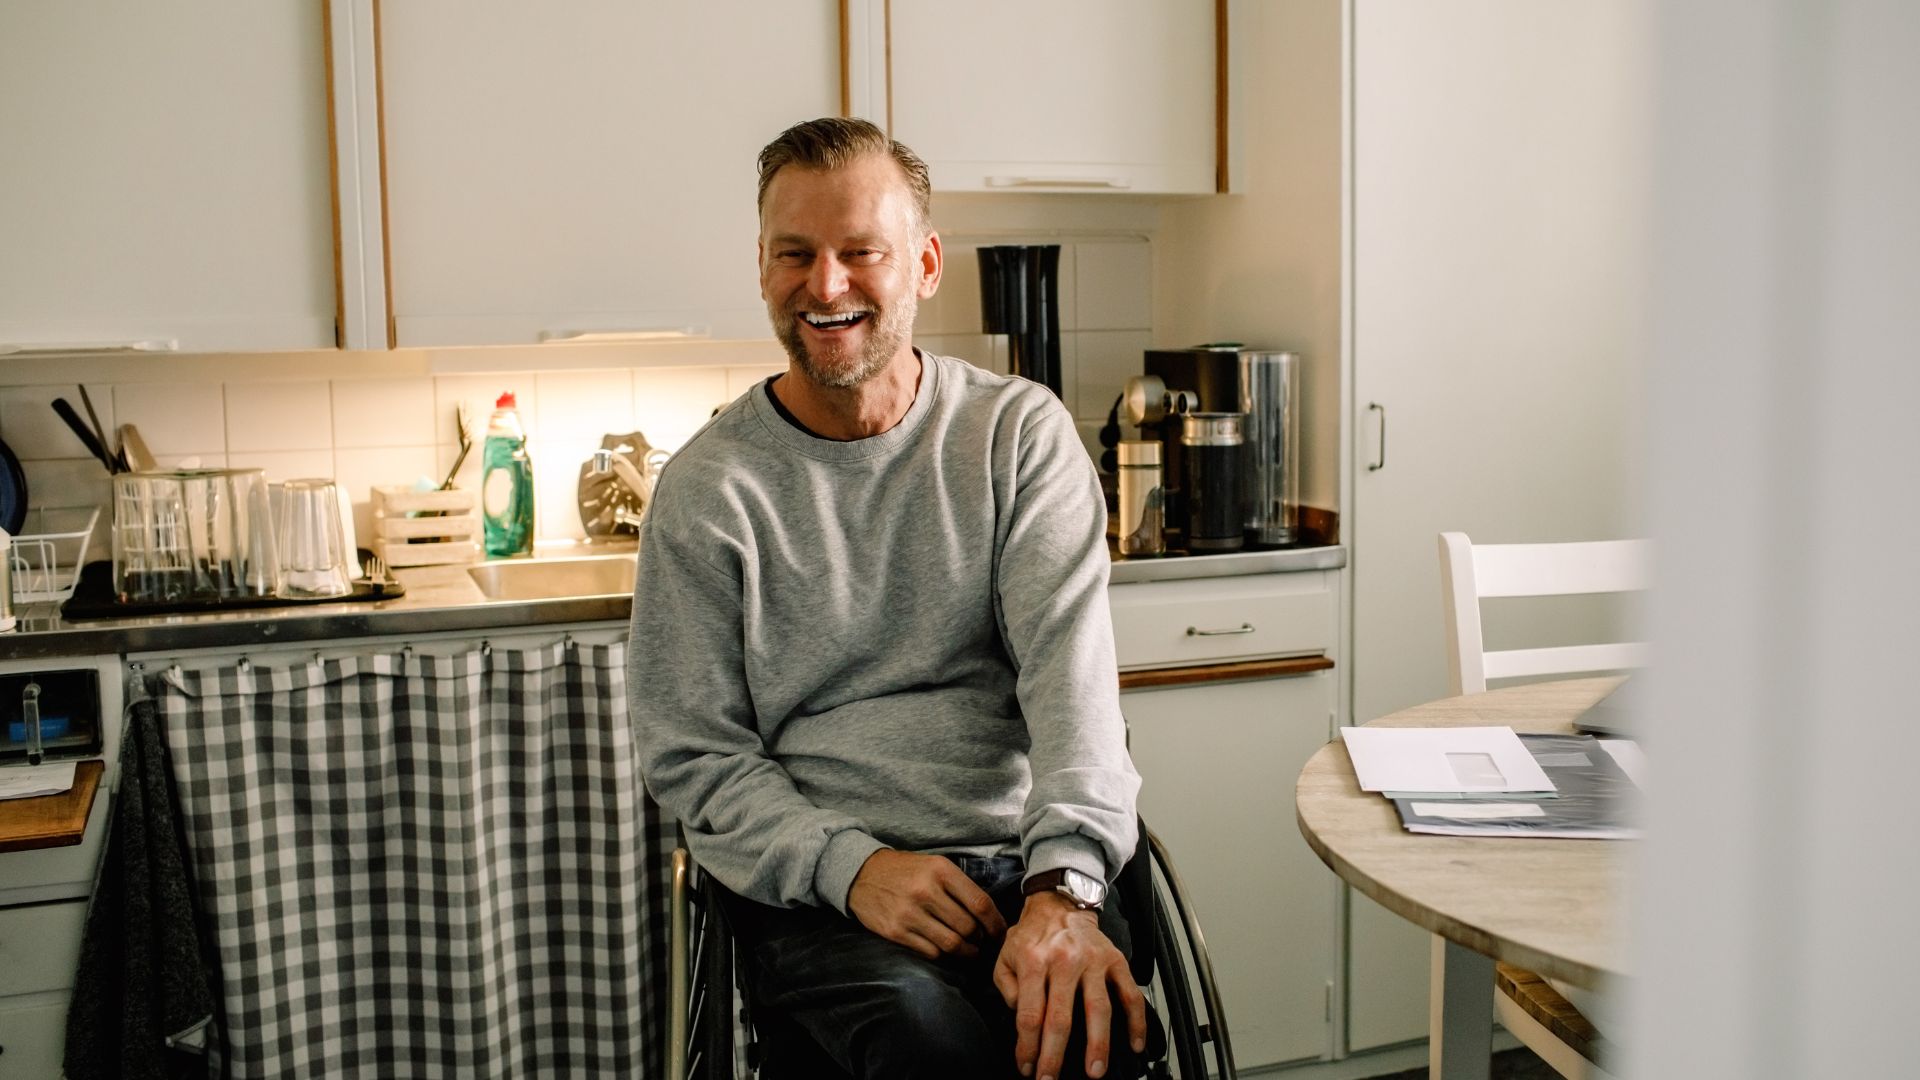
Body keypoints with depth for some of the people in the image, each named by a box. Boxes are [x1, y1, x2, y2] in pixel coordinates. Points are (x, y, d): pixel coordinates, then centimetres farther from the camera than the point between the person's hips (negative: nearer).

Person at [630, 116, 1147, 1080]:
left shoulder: (1021, 433, 5)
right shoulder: (707, 488, 3)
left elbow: (1069, 668, -7)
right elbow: (692, 756, 3)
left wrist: (1062, 889, -24)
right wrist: (851, 866, -15)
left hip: (1022, 862, 1)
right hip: (814, 890, -1)